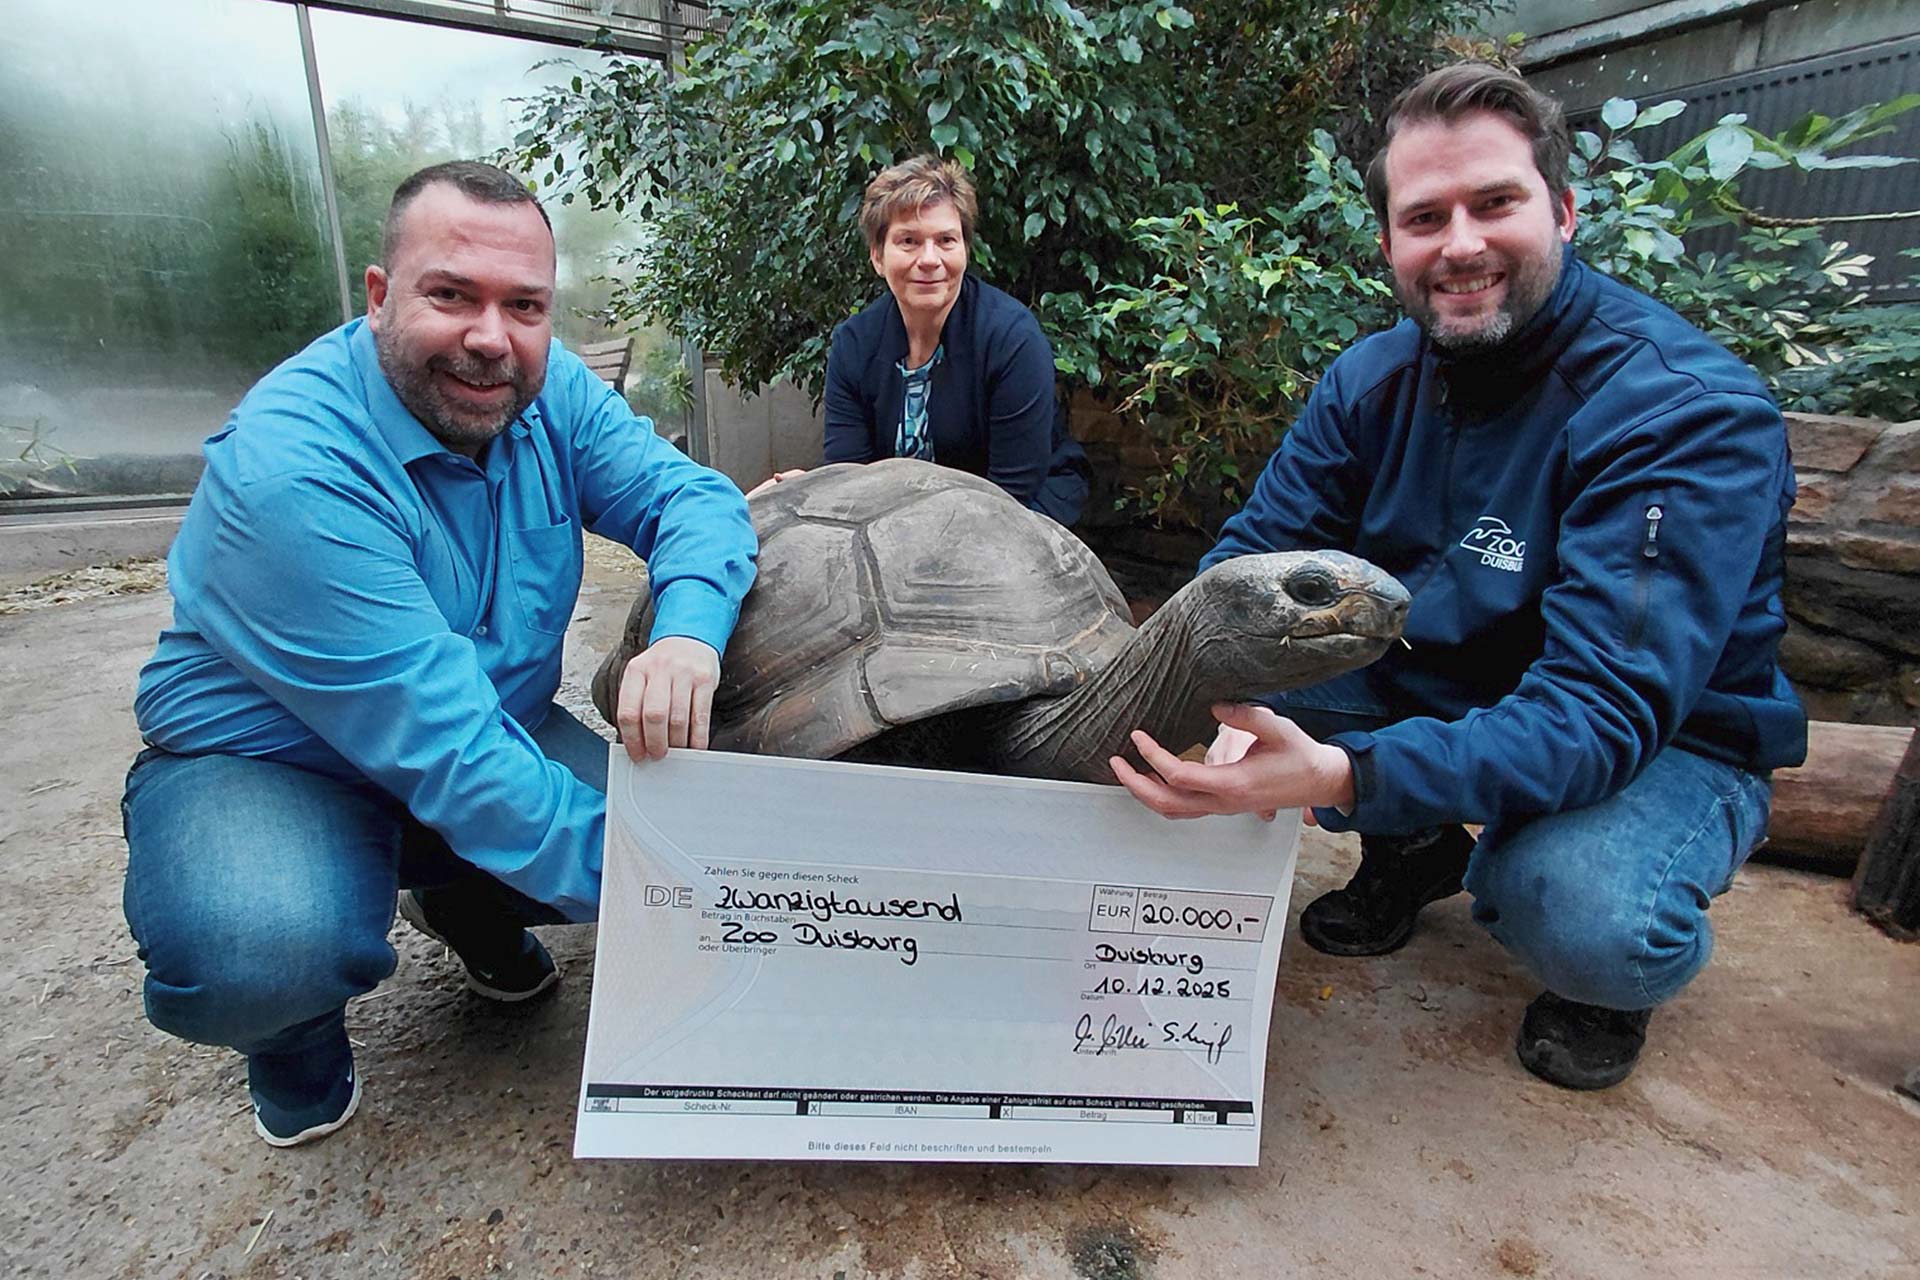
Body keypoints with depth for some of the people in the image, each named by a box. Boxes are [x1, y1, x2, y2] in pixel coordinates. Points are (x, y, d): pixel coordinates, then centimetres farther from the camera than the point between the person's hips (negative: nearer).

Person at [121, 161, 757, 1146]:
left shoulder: (550, 393, -10)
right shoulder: (289, 467, -30)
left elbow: (693, 498, -14)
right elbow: (442, 748, -34)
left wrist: (687, 631, -38)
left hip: (497, 726, 6)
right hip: (263, 760, -5)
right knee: (262, 951, -35)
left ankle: (462, 906, 17)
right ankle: (294, 1028, 6)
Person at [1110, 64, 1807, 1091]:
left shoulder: (1693, 412, -25)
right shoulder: (1374, 378, -7)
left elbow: (1601, 709, -34)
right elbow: (1252, 555, -9)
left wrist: (1341, 776, -50)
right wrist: (1226, 702, -33)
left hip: (1666, 743, -4)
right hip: (1427, 691, 5)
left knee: (1579, 919, -36)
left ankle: (1608, 973, 5)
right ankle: (1417, 849, 10)